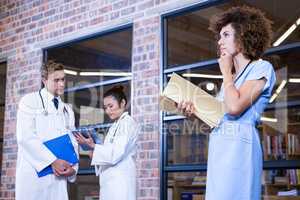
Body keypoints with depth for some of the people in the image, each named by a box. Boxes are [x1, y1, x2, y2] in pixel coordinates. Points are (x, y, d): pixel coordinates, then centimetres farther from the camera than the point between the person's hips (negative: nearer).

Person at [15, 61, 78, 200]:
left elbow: (72, 142, 15)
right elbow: (25, 136, -10)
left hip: (58, 175, 5)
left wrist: (73, 168, -4)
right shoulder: (29, 101, 2)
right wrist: (53, 161, -16)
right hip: (33, 172, -4)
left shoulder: (67, 110, 20)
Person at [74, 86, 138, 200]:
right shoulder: (115, 126, 19)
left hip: (120, 181, -8)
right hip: (109, 180, 8)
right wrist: (94, 152, 4)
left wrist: (92, 146, -16)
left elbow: (116, 154, -17)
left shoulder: (128, 123, -8)